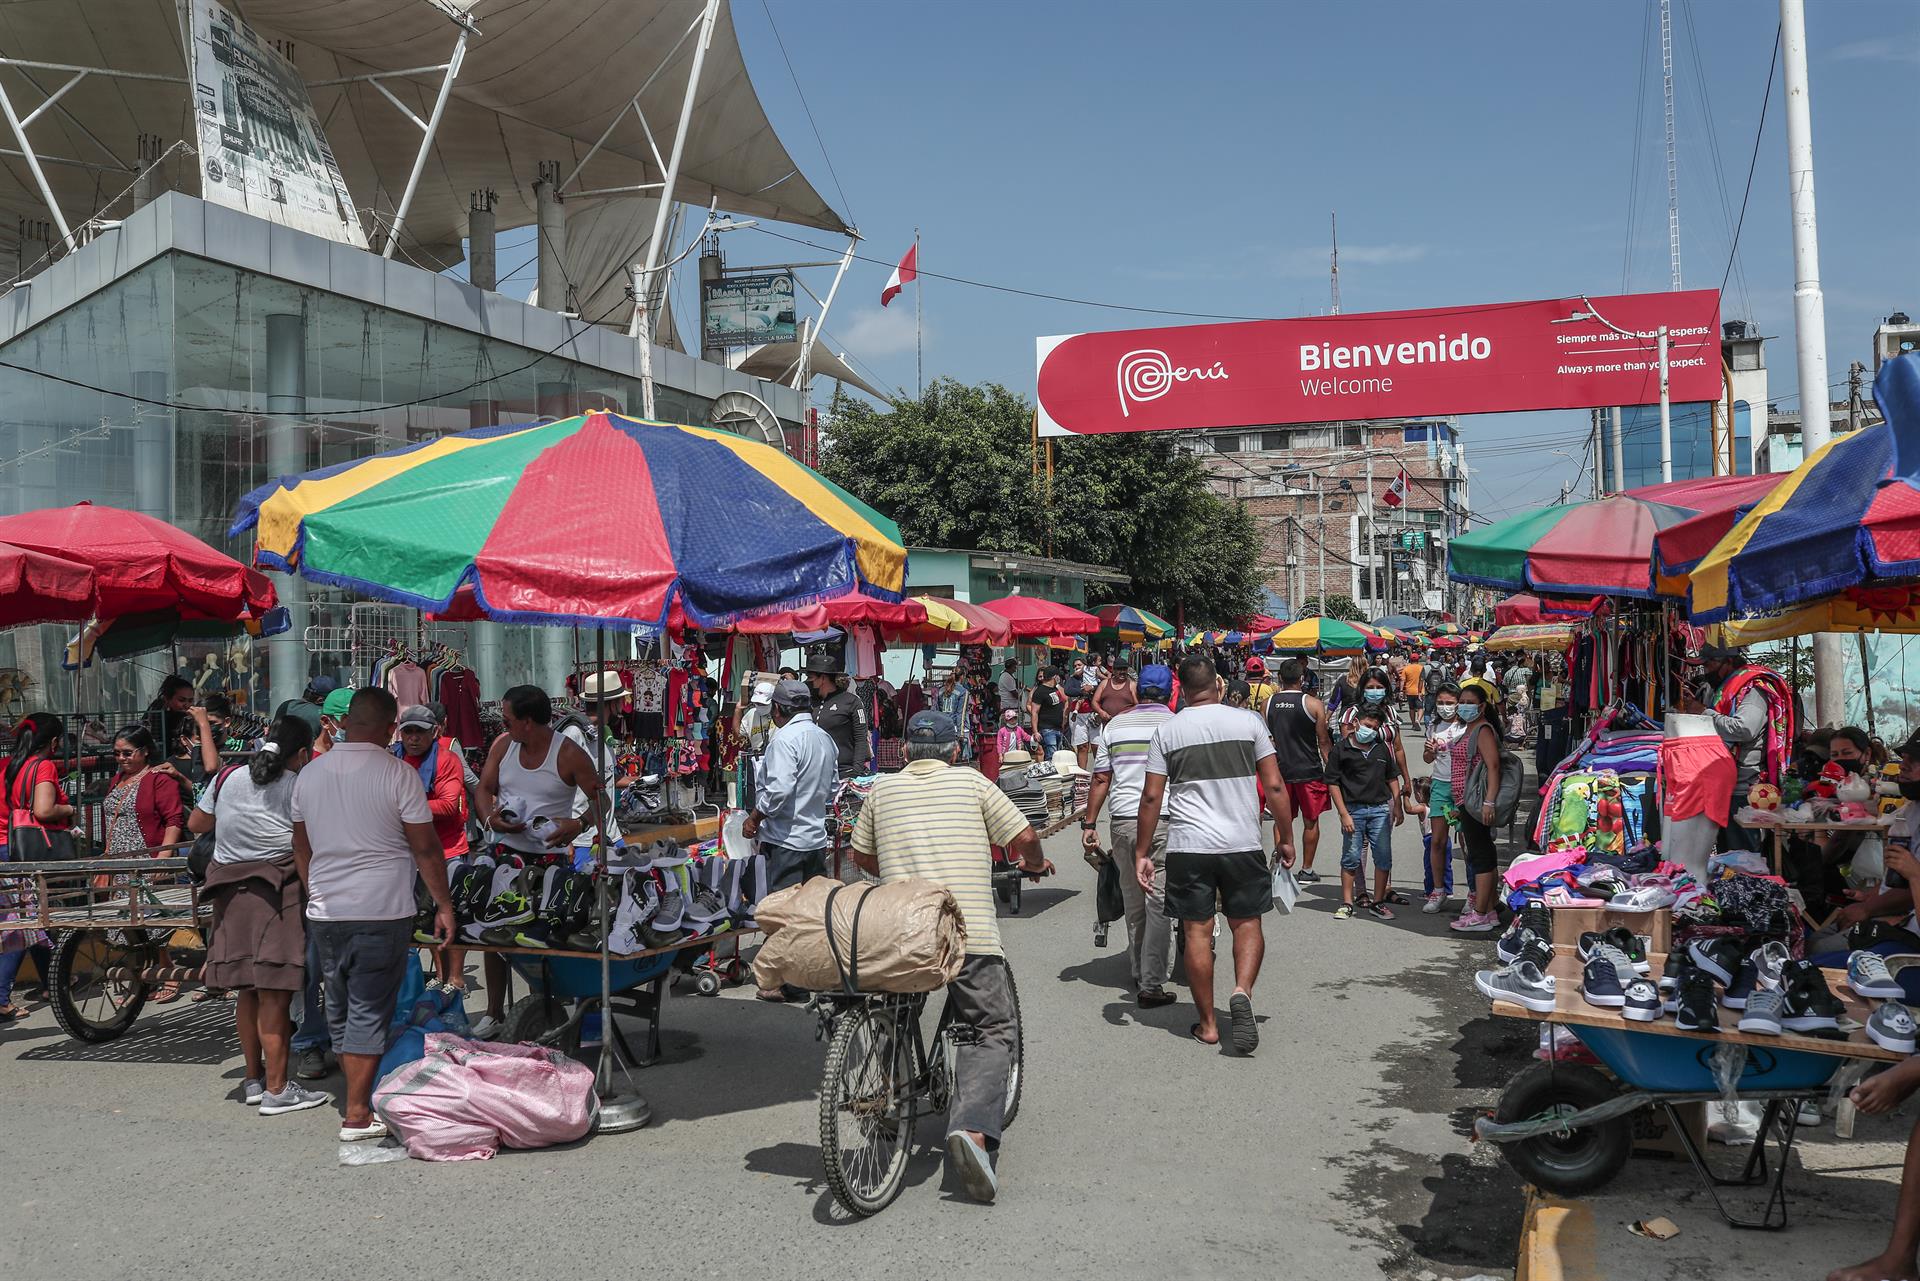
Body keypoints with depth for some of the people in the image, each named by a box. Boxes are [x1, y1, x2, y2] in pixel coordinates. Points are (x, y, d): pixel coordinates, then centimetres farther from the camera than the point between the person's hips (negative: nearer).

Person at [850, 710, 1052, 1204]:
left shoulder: (883, 789, 14)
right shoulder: (971, 782, 6)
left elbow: (862, 857, 24)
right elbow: (1023, 838, 5)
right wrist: (1036, 864, 27)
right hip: (969, 930, -3)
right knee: (993, 1031, 3)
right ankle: (973, 1127, -18)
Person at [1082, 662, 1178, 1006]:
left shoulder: (1114, 725, 9)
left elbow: (1100, 779, 7)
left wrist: (1089, 824, 10)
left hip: (1123, 821, 3)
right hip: (1165, 822, -3)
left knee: (1133, 901, 15)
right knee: (1159, 903, -2)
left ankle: (1138, 974, 25)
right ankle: (1151, 984, -3)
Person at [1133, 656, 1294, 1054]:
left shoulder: (1166, 731, 2)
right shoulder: (1248, 722, 1)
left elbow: (1151, 797, 0)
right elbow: (1274, 786, -1)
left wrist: (1141, 853, 6)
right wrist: (1285, 838, 9)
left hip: (1188, 845, 0)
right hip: (1243, 843, 0)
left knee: (1197, 931, 7)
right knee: (1247, 922, 14)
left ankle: (1207, 1024, 13)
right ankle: (1242, 991, -10)